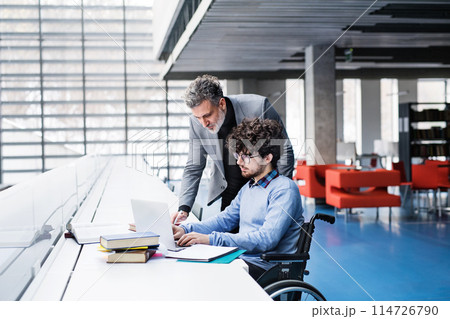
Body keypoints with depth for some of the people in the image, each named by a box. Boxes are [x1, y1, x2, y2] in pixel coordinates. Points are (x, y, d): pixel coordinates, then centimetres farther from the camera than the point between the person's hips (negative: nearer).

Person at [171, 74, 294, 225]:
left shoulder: (258, 107, -24)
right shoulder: (197, 123, -13)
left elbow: (284, 150, -13)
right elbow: (193, 168, -4)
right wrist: (183, 209, -16)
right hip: (228, 191, 3)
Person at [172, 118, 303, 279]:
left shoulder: (285, 190, -13)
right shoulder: (248, 187, 17)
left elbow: (266, 239, -23)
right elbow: (225, 218, 19)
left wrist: (212, 239, -27)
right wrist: (185, 229, 1)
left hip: (264, 267, -8)